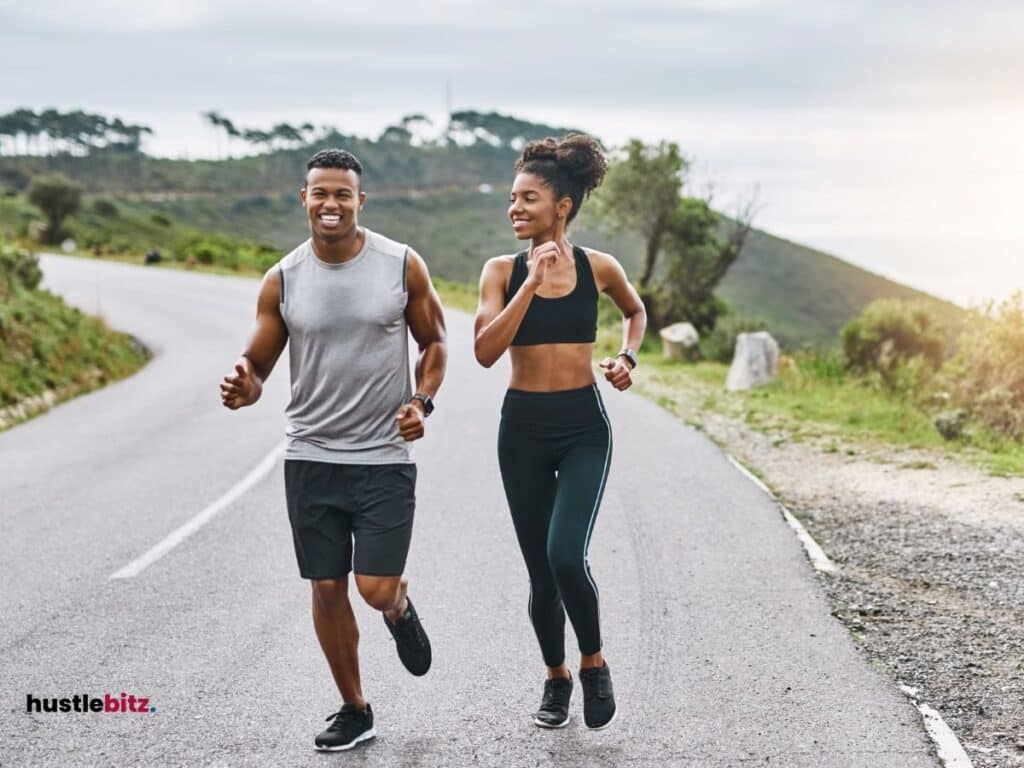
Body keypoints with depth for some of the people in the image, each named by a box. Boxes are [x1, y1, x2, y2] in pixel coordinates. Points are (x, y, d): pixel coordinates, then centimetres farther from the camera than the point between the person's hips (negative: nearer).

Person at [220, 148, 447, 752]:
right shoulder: (283, 280, -2)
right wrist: (244, 390, -20)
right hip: (311, 457, 2)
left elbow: (434, 343, 7)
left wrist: (423, 401, -10)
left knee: (377, 589, -7)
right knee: (328, 587, 7)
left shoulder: (402, 265, -5)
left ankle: (401, 608, 32)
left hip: (386, 458, -2)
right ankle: (354, 711, 25)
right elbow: (257, 364, 3)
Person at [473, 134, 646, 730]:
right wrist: (533, 283, -20)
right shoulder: (502, 271, -3)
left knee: (566, 556, -19)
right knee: (540, 570, 9)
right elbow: (486, 351, -17)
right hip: (523, 427, 2)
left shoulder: (598, 267, -2)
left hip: (584, 425, -1)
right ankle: (557, 678, 32)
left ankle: (595, 664, 8)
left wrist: (627, 357, 2)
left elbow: (636, 311, 20)